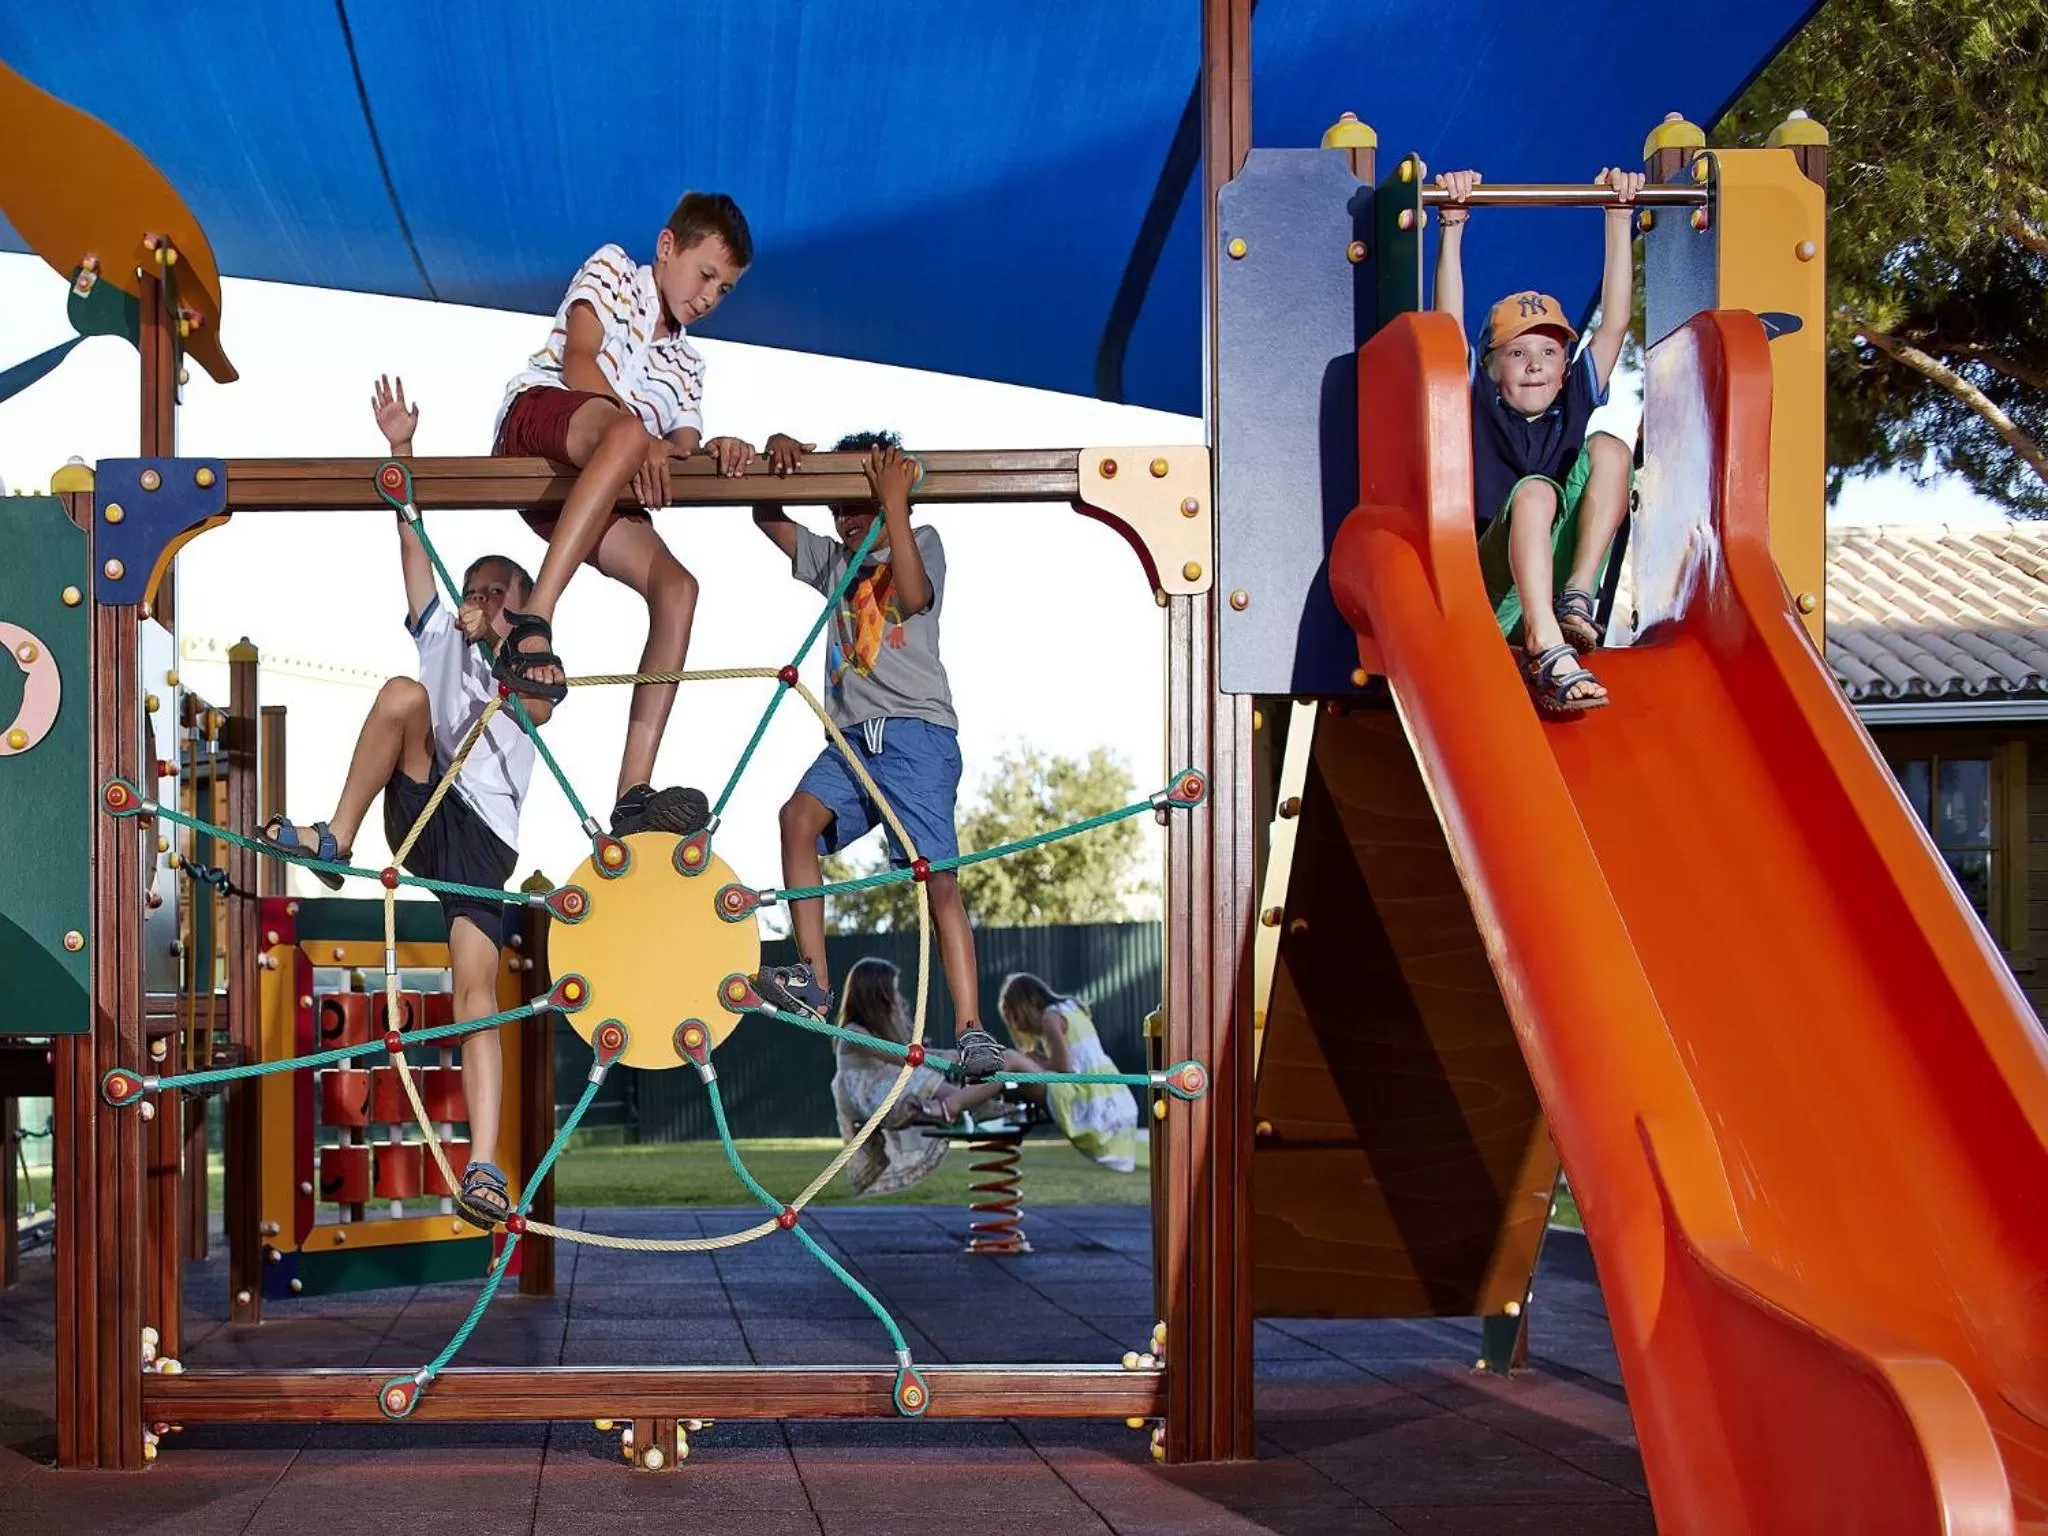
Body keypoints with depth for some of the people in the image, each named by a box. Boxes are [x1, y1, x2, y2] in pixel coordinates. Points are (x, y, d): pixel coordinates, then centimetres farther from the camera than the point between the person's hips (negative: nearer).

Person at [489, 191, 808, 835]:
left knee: (677, 588, -15)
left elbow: (683, 450, 14)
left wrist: (709, 450, -11)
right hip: (535, 416, -6)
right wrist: (646, 442, -16)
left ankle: (635, 793, -25)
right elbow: (577, 360, -3)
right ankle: (531, 627, -52)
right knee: (624, 432, -39)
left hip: (586, 491, 7)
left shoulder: (687, 366, 31)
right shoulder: (613, 270, 14)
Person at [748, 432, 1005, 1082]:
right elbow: (767, 517, 22)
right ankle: (813, 981, -22)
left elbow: (912, 596, -12)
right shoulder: (831, 558, 23)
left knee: (937, 875, -15)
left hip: (917, 730, -5)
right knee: (799, 816, -23)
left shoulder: (922, 541, 9)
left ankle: (971, 1029, -19)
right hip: (853, 734, 5)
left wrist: (894, 501, -14)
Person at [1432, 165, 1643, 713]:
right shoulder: (1478, 409, 8)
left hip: (1562, 564, 3)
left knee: (1610, 449, -12)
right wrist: (1452, 228, -10)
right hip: (1493, 586, -3)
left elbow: (1614, 323, 10)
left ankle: (1576, 599, -25)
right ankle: (1548, 651, -51)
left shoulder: (1574, 405, 15)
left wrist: (1619, 219, 5)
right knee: (1535, 491, -33)